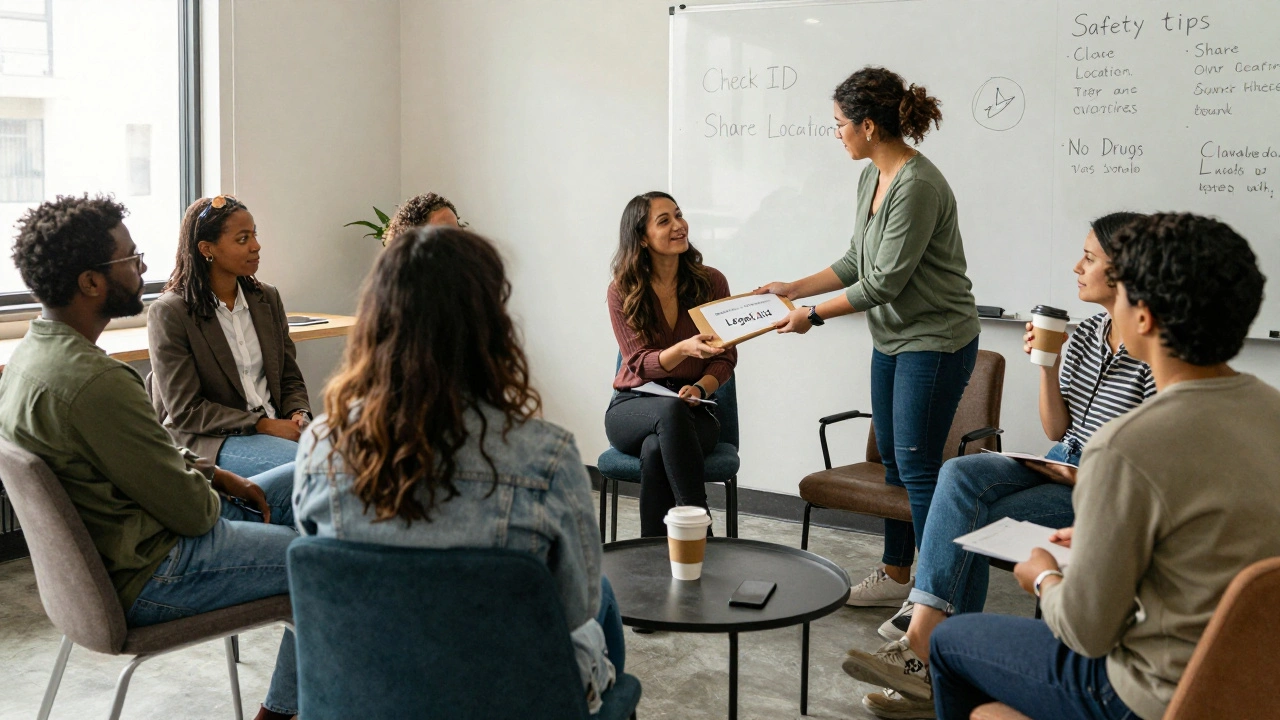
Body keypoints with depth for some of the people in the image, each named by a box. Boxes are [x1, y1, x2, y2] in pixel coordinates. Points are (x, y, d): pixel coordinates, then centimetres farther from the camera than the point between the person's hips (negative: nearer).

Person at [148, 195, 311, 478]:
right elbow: (185, 411, -9)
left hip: (274, 425, 6)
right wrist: (262, 425, -17)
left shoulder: (267, 298, 12)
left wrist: (300, 415, -7)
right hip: (208, 440, -6)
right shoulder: (169, 313, -6)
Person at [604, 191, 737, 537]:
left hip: (694, 411, 1)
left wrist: (699, 388, -17)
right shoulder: (622, 292, -2)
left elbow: (726, 358, 6)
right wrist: (684, 348, -31)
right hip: (632, 407, -1)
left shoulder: (711, 282, 2)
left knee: (655, 450, -35)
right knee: (671, 410, -38)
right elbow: (640, 363, -10)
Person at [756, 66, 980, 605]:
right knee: (892, 459, 15)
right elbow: (857, 262, 14)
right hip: (891, 339, 10)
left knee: (916, 465, -6)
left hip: (934, 342, -9)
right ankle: (895, 576, 28)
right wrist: (794, 288, 11)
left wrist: (815, 314, -13)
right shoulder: (872, 178, 6)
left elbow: (884, 281, -22)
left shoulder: (918, 186, -23)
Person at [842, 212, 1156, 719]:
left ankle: (925, 640, -12)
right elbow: (1056, 431, 9)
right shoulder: (1086, 336, 9)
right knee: (960, 473, -19)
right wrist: (1047, 365, -3)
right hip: (1060, 469, 7)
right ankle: (928, 636, -20)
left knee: (969, 518, -23)